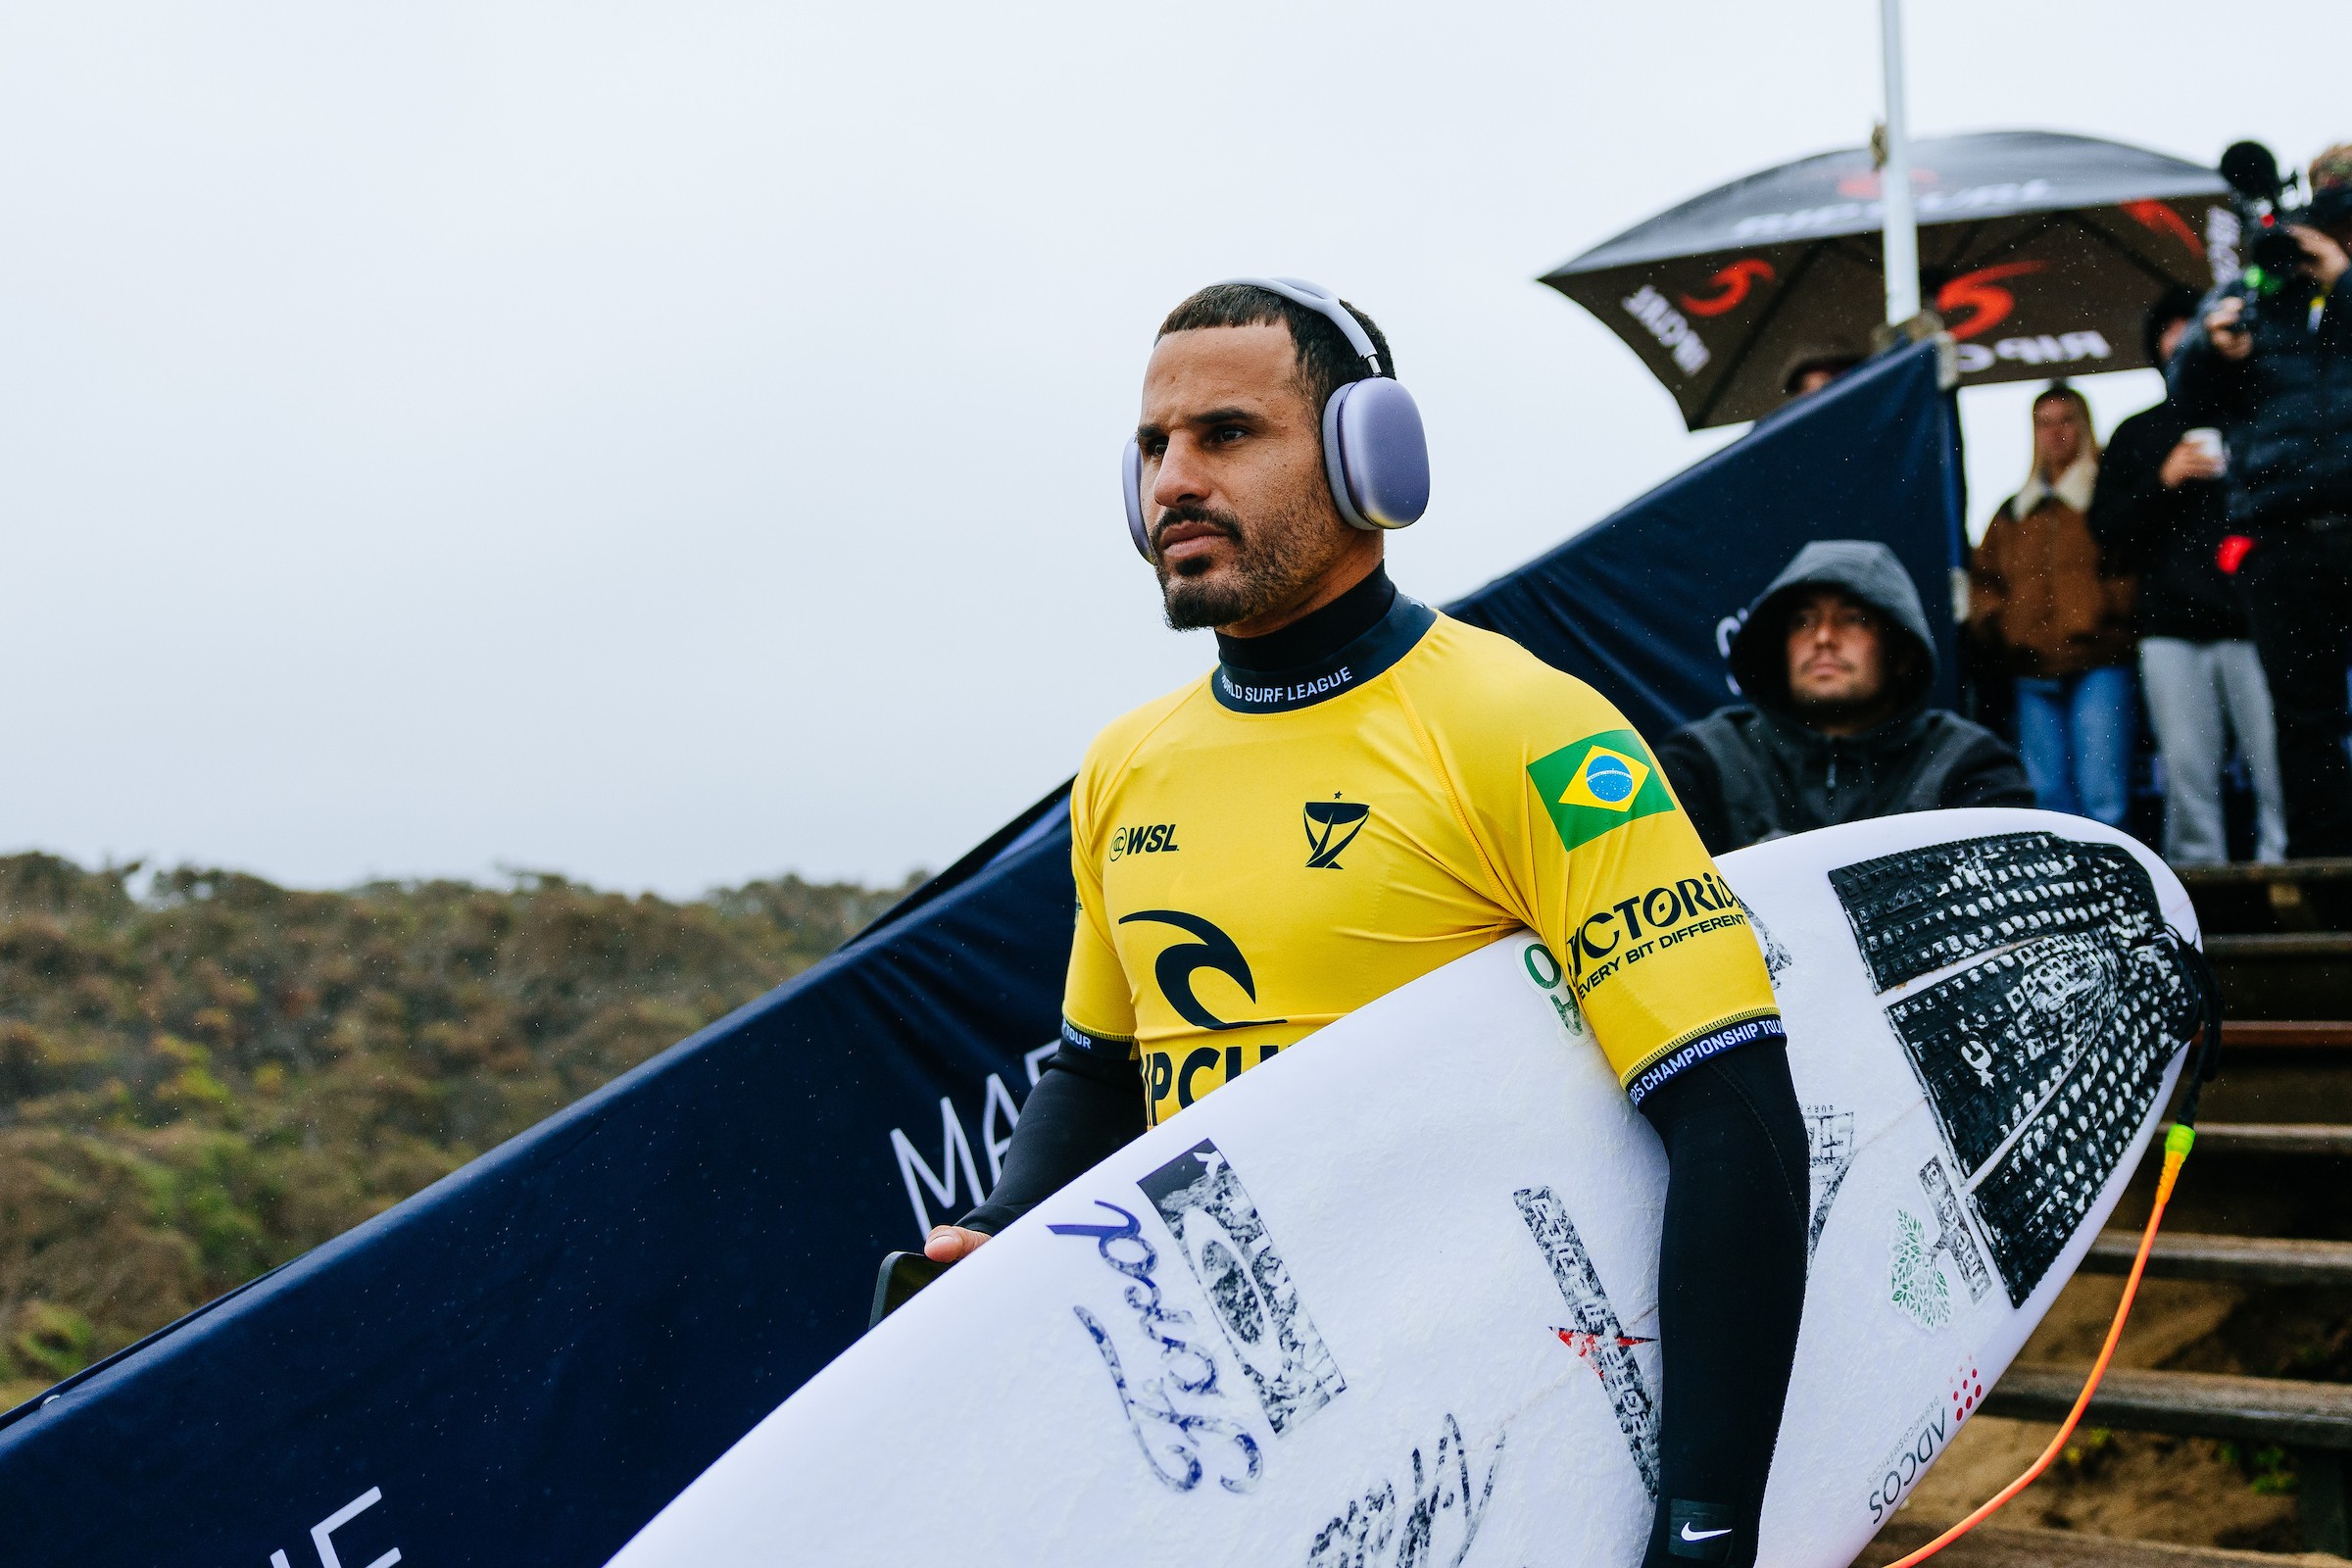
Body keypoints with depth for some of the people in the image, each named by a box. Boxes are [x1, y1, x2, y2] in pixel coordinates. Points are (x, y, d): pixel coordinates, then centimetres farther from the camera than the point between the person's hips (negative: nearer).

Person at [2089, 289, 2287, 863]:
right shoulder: (2137, 434, 20)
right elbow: (2106, 530, 11)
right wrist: (2164, 479, -2)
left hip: (2253, 620, -1)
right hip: (2171, 627, 1)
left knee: (2276, 762, -9)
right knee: (2186, 769, -3)